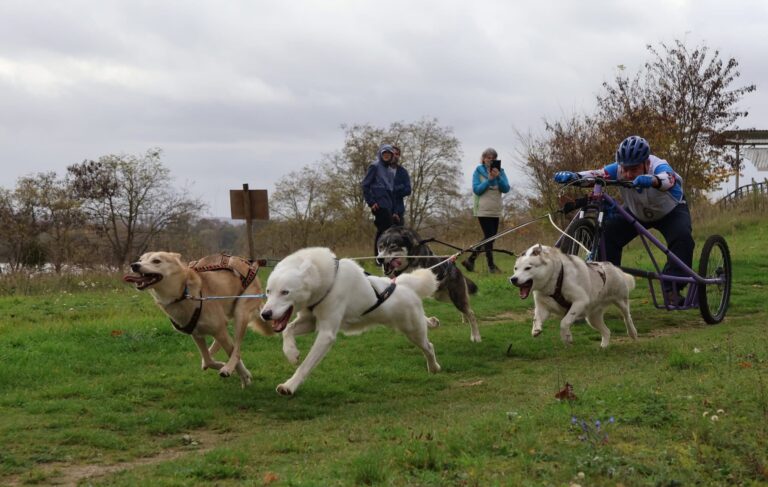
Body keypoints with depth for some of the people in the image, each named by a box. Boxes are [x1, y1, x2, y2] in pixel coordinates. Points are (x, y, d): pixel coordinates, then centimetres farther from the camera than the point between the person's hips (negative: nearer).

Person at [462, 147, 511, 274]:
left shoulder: (500, 171, 9)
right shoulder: (478, 171, 0)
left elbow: (506, 189, -1)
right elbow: (476, 190, -9)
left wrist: (498, 177, -16)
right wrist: (489, 179, -17)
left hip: (496, 211, 5)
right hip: (483, 210, -5)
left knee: (489, 237, 7)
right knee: (489, 237, -9)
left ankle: (470, 260, 17)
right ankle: (491, 266, -5)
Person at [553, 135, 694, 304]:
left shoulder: (658, 167, -38)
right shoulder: (619, 169, -29)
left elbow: (668, 179, -61)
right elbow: (596, 174, -44)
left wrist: (651, 180, -84)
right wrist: (572, 175, -64)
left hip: (671, 212, -3)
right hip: (636, 212, 3)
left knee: (682, 237, -31)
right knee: (607, 233, -19)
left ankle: (672, 288, -19)